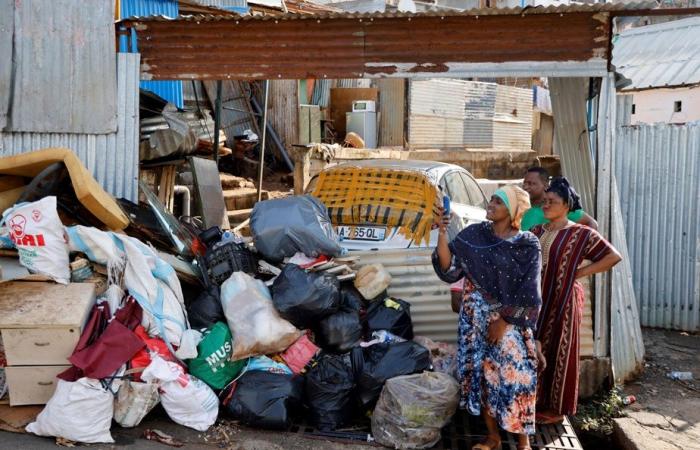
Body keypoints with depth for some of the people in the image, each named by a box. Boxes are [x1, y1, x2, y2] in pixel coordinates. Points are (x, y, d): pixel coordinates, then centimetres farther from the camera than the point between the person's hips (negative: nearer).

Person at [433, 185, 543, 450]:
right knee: (482, 373, 7)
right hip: (477, 318, 3)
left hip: (511, 320, -3)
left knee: (516, 376, -3)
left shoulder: (527, 245, -7)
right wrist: (442, 234, -18)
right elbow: (448, 268, -7)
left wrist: (504, 321, -11)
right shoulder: (473, 234, 1)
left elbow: (528, 293, -8)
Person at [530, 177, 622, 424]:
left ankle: (556, 408, 15)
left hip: (561, 302, -5)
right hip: (536, 301, 6)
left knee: (557, 352, 3)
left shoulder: (581, 233, -8)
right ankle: (537, 402, 23)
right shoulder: (537, 231, 9)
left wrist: (579, 272, -9)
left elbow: (613, 256, -9)